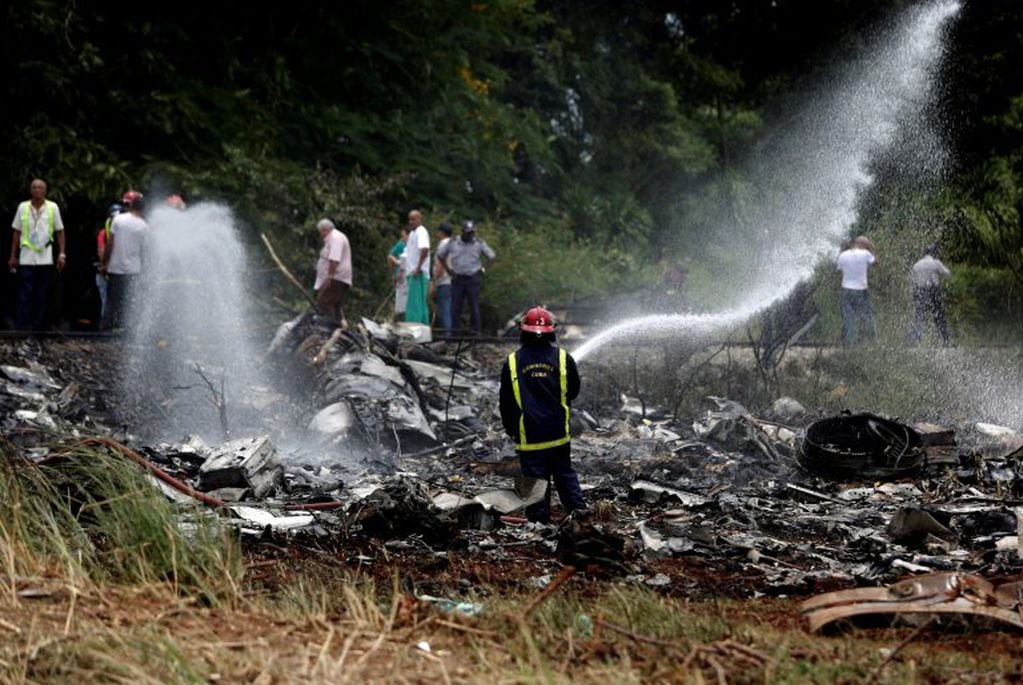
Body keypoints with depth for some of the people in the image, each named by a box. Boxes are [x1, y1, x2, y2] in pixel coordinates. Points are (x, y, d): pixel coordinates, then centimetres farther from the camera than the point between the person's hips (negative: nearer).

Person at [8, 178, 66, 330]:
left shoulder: (53, 207, 2)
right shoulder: (23, 207, 3)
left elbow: (60, 232, 6)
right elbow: (16, 232, 9)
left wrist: (62, 254, 0)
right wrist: (13, 256, 7)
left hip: (45, 259, 1)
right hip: (26, 259, -1)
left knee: (42, 296, 5)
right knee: (25, 295, -5)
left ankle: (39, 328, 11)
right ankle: (22, 328, -4)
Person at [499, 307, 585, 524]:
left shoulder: (512, 362, -6)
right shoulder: (563, 358, -5)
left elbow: (505, 401, 3)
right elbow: (573, 391, 10)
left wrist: (510, 428, 18)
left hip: (528, 437, -2)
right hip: (559, 433, 2)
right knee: (566, 476, 16)